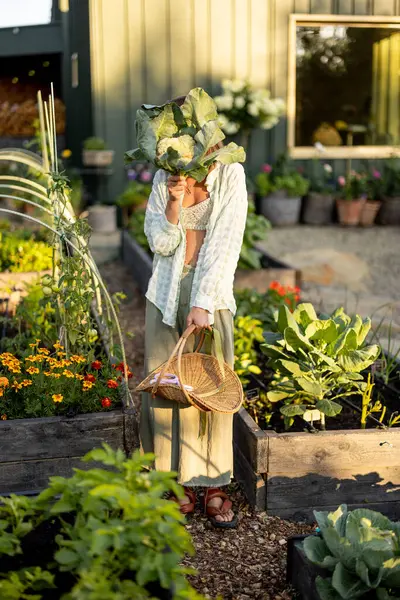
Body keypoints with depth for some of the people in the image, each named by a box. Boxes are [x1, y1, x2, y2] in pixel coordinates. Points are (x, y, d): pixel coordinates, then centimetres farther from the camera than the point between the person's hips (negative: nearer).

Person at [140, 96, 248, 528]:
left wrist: (203, 302, -20)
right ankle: (176, 481, 19)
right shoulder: (164, 179, 2)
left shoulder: (229, 175, -7)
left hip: (211, 294, -2)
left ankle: (213, 485, 13)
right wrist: (174, 203, -17)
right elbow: (161, 243, 0)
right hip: (167, 294, 3)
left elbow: (225, 243, -14)